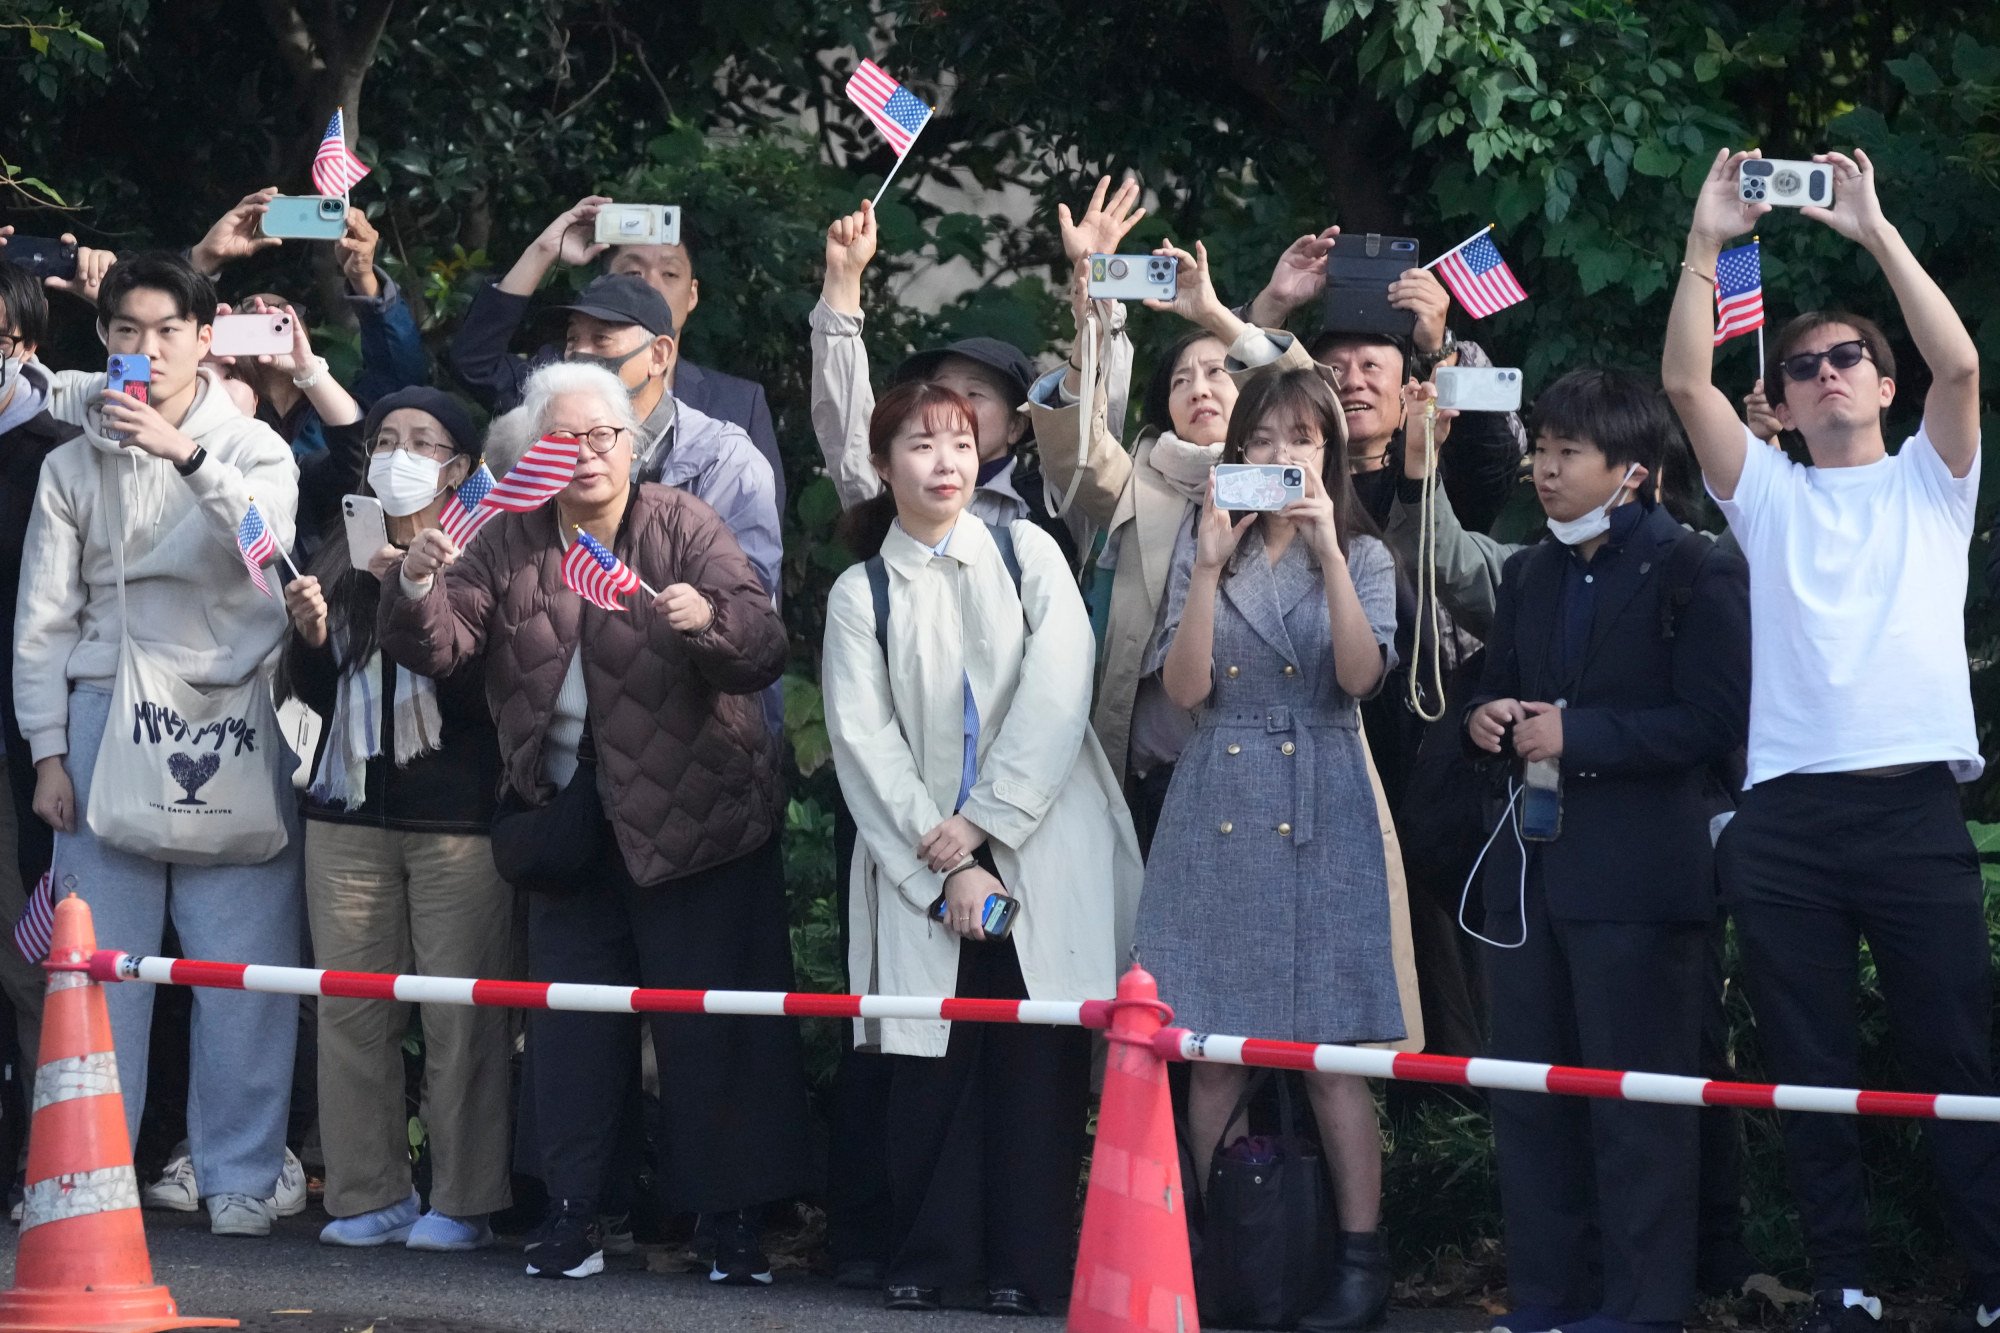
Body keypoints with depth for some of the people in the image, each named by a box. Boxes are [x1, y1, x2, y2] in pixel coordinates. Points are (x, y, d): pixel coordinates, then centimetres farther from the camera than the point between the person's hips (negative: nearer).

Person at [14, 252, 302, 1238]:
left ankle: (239, 1178, 0)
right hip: (106, 716, 2)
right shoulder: (73, 465, 13)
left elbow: (273, 540, -12)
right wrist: (48, 750, 3)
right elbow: (43, 620, 11)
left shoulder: (253, 448, 8)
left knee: (241, 955, -5)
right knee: (100, 954, -1)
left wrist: (187, 455, -22)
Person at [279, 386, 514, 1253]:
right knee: (350, 1011, 1)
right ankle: (367, 1196, 8)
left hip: (457, 815, -4)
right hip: (350, 808, 4)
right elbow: (315, 695, 17)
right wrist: (308, 637, -3)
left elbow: (484, 691, -9)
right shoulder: (341, 560, 14)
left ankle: (462, 1203, -1)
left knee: (461, 1016, -6)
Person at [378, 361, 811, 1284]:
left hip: (693, 816, -4)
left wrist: (709, 621, -38)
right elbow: (439, 648, -7)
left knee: (710, 1021, -2)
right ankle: (571, 1216, 12)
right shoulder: (508, 545, 3)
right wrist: (419, 589, -27)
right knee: (569, 1019, 6)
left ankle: (734, 1222, 4)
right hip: (567, 816, 4)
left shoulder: (684, 528, -7)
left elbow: (765, 647, -17)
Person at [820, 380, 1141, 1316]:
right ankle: (928, 1260, 5)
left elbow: (1056, 696, -3)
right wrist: (947, 862, -10)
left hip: (1044, 847, -1)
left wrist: (980, 827, -10)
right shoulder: (859, 595, 8)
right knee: (932, 1058, -3)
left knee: (1038, 1057, -5)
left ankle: (1026, 1264, -1)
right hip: (922, 866, 1)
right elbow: (866, 744, 0)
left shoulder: (1026, 554, 7)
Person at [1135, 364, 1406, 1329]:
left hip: (1320, 814, -2)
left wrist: (1328, 551, -18)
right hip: (1217, 810, 2)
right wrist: (1211, 566, -12)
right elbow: (1184, 686, -2)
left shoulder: (1362, 555, 7)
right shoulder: (1202, 550, 9)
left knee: (1332, 1049, -6)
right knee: (1212, 1051, 1)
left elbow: (1360, 673, -10)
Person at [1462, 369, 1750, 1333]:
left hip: (1636, 873, -8)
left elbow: (1717, 719, -15)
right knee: (1530, 1102, 10)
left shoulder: (1696, 572, -7)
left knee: (1637, 1107, -3)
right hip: (1531, 861, 8)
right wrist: (1486, 719, 1)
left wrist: (1578, 735, -19)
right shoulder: (1530, 576, 16)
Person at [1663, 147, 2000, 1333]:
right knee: (1813, 1067, 2)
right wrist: (1708, 244, -2)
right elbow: (1686, 382, 4)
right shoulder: (1768, 495, 17)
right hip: (1787, 819, 2)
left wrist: (1875, 231, -5)